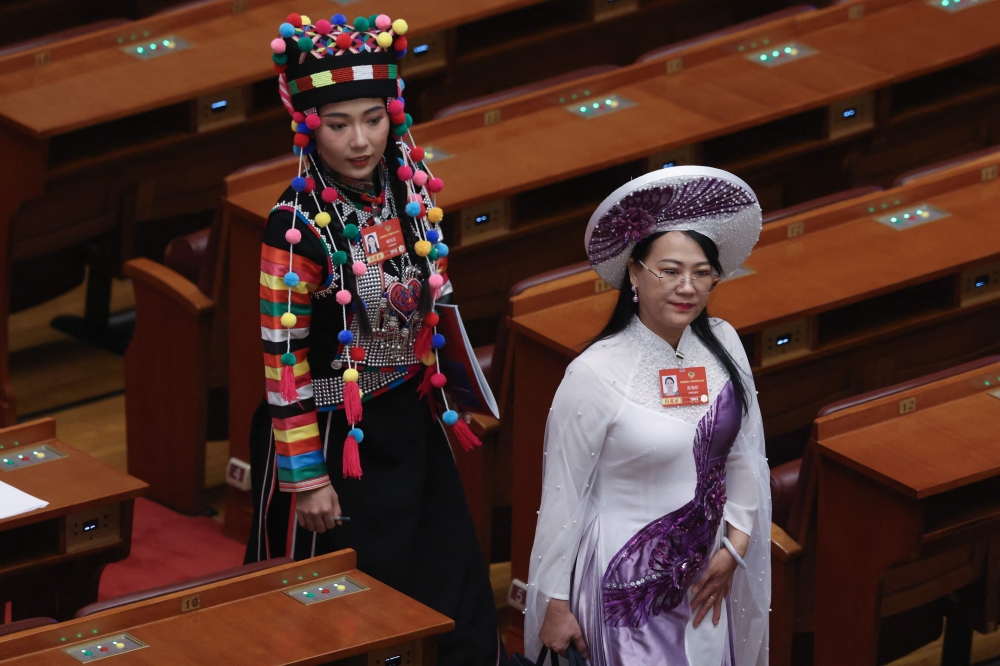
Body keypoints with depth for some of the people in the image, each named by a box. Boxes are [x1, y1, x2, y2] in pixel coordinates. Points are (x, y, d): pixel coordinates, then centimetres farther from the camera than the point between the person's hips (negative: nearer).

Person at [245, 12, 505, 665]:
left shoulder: (408, 191, -3)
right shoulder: (299, 227, -21)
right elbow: (284, 359, -18)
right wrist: (306, 477, -16)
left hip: (407, 424, 6)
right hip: (331, 434, -6)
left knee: (454, 593, 12)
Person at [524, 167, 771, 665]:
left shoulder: (721, 345, -3)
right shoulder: (595, 374, -19)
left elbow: (745, 453, 8)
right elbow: (562, 497, -12)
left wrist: (735, 545, 3)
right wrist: (556, 604, -8)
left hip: (704, 577, 5)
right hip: (627, 582, -5)